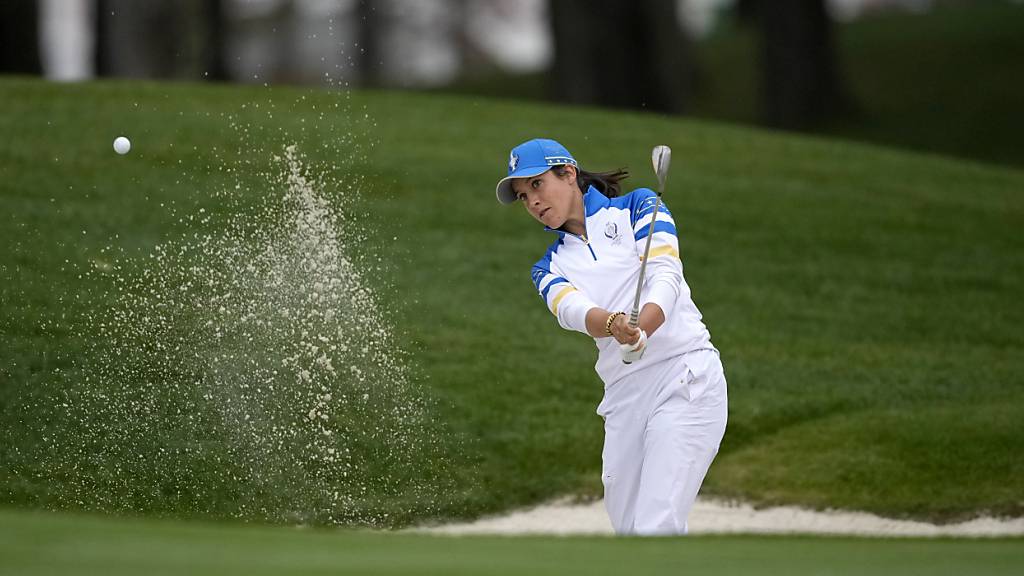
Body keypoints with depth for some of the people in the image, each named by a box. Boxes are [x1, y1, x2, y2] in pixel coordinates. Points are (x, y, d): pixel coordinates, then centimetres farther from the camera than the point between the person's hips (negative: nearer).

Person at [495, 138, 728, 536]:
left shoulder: (637, 207, 6)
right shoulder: (550, 266, 16)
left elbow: (666, 276, -10)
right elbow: (570, 308, -7)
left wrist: (642, 329, -32)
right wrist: (613, 324, -32)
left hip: (685, 374, -6)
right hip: (624, 395, 6)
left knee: (656, 528, -18)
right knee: (628, 530, 4)